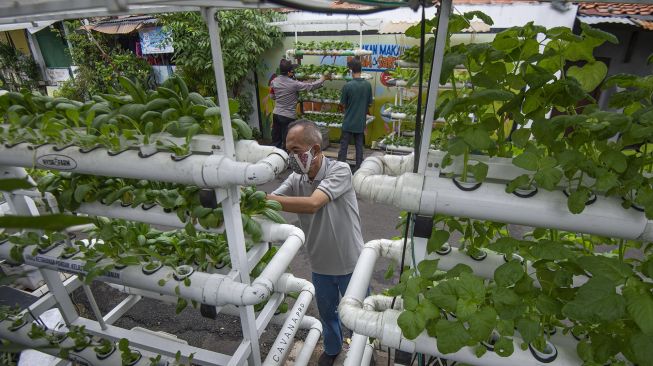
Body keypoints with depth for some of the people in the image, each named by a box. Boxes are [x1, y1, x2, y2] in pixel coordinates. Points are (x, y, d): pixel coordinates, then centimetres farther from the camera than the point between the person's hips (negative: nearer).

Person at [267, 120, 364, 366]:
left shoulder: (340, 171, -25)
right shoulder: (295, 179, -10)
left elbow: (312, 204, -39)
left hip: (350, 265, -4)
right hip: (320, 265, 4)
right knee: (327, 313, 27)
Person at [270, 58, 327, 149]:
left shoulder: (274, 81, -1)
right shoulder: (294, 84, -18)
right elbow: (311, 86, -11)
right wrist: (322, 79, 3)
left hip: (276, 114, 6)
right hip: (288, 116, -6)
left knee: (275, 140, 16)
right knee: (286, 142, 6)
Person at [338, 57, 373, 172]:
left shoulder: (348, 86, -15)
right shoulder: (368, 85, -3)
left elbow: (343, 104, -5)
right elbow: (369, 104, 5)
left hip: (348, 122, -4)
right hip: (361, 122, 4)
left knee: (343, 146, 6)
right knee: (359, 146, 12)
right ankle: (358, 169, 18)